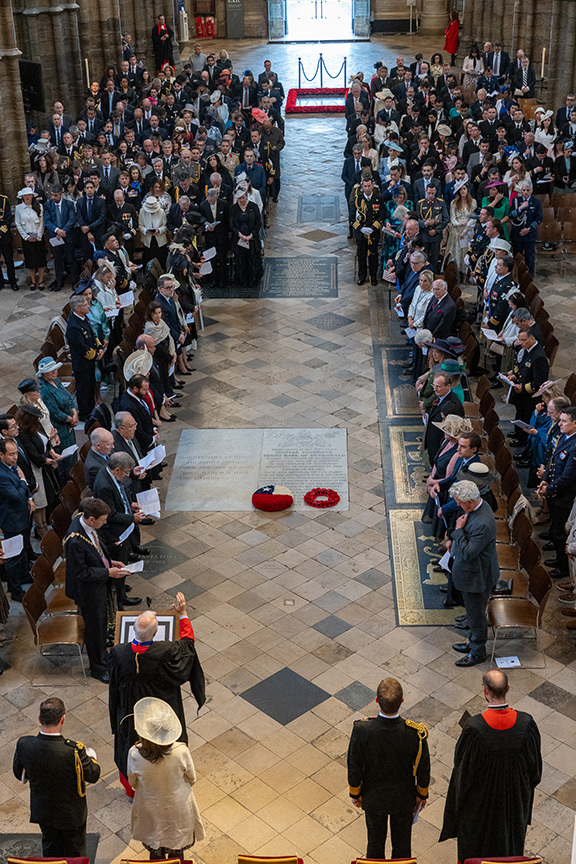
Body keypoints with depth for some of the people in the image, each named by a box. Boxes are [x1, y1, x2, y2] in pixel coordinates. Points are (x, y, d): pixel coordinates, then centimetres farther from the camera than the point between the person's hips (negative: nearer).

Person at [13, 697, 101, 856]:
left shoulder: (24, 744, -26)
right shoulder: (74, 750, -37)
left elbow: (19, 774, -6)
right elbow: (93, 776, -19)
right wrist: (91, 756, 2)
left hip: (42, 811, 3)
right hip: (71, 813, -3)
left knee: (50, 846, 31)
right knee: (75, 851, 25)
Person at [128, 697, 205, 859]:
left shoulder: (135, 755, -32)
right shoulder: (181, 752, -32)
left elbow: (132, 782, -9)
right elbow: (192, 779, -12)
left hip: (150, 808, 0)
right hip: (178, 806, 0)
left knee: (155, 851, 28)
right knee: (177, 852, 27)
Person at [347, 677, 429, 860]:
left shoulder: (361, 730, -32)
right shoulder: (416, 733, -31)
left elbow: (354, 768, -16)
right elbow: (423, 770, -14)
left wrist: (355, 793, 3)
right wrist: (422, 794, 6)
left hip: (373, 798, 0)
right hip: (404, 798, 0)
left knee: (375, 844, 25)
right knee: (402, 845, 25)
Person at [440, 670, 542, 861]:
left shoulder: (474, 728, -33)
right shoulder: (526, 723, -24)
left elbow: (463, 767, -18)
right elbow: (535, 765, -8)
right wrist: (527, 786, 11)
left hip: (480, 797, -2)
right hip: (515, 795, 2)